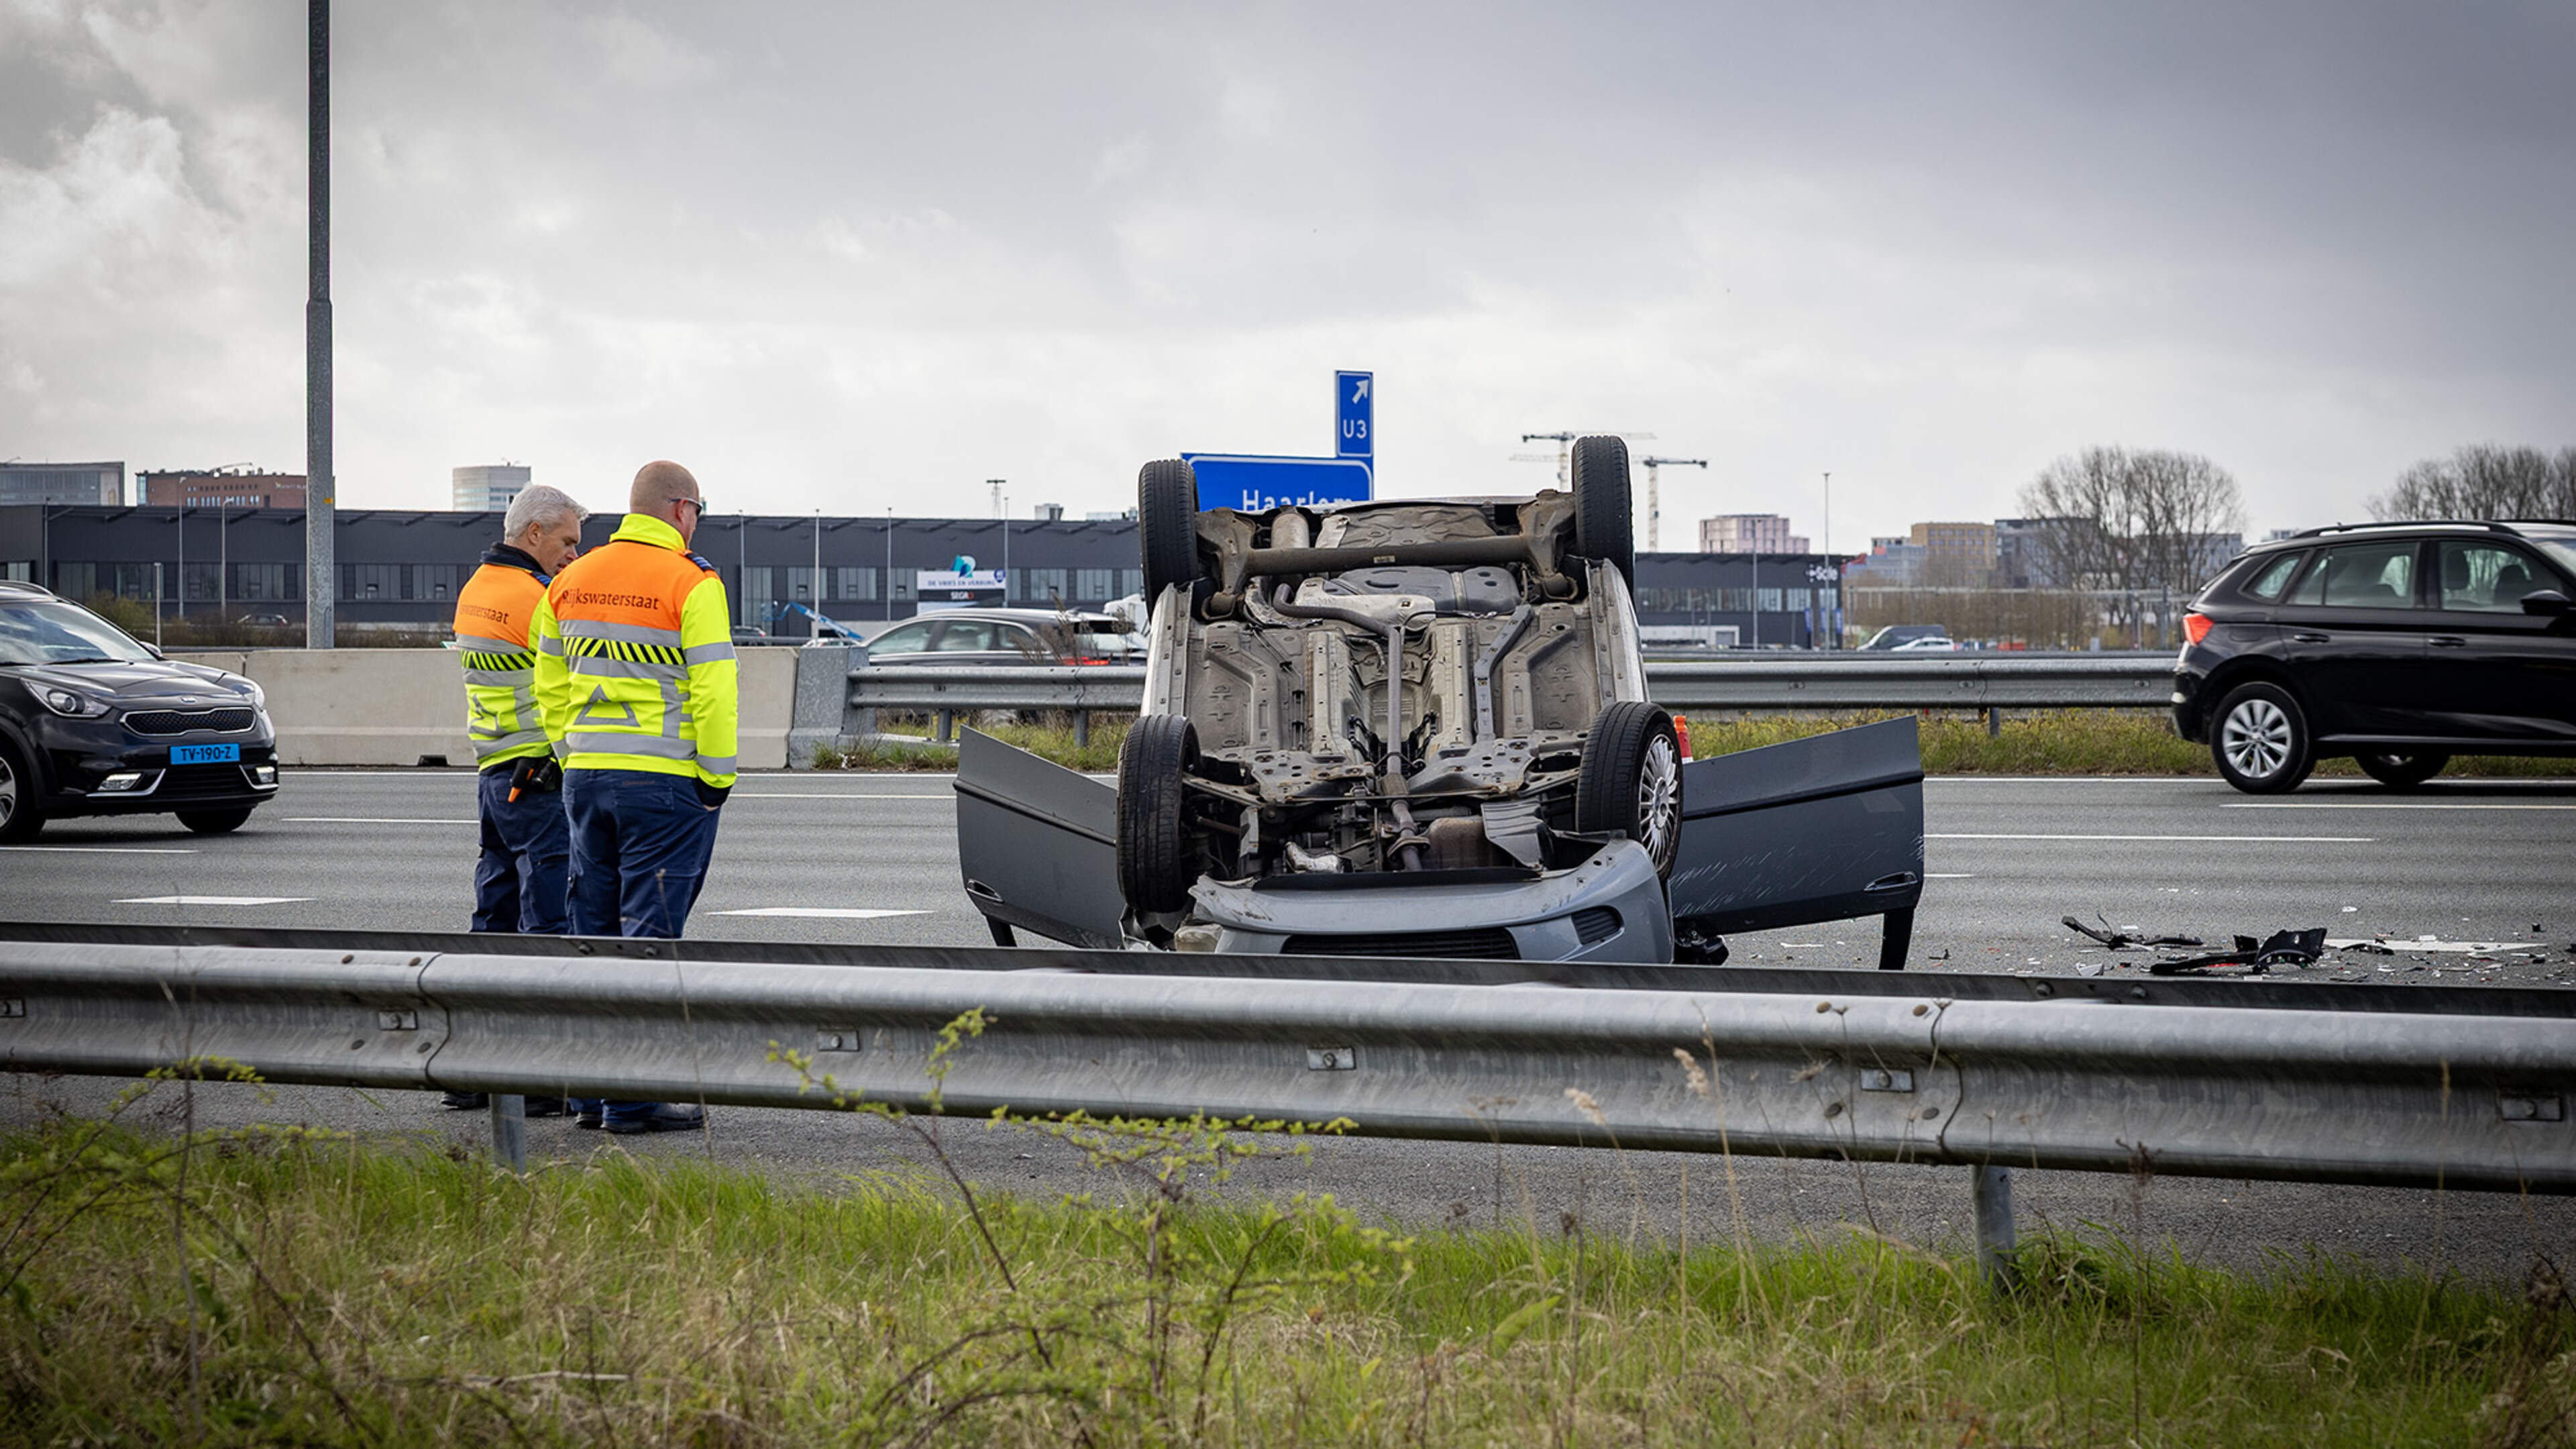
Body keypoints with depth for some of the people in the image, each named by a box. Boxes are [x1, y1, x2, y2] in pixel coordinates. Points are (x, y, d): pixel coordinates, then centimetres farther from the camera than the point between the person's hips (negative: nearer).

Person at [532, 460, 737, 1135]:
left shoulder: (571, 581, 11)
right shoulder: (690, 583, -10)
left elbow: (550, 685, 15)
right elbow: (713, 690, -14)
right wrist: (718, 776, -6)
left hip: (586, 776, 7)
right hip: (664, 781, -6)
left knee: (593, 933, 12)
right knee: (648, 935, -4)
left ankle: (589, 1091, 15)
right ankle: (632, 1097, -6)